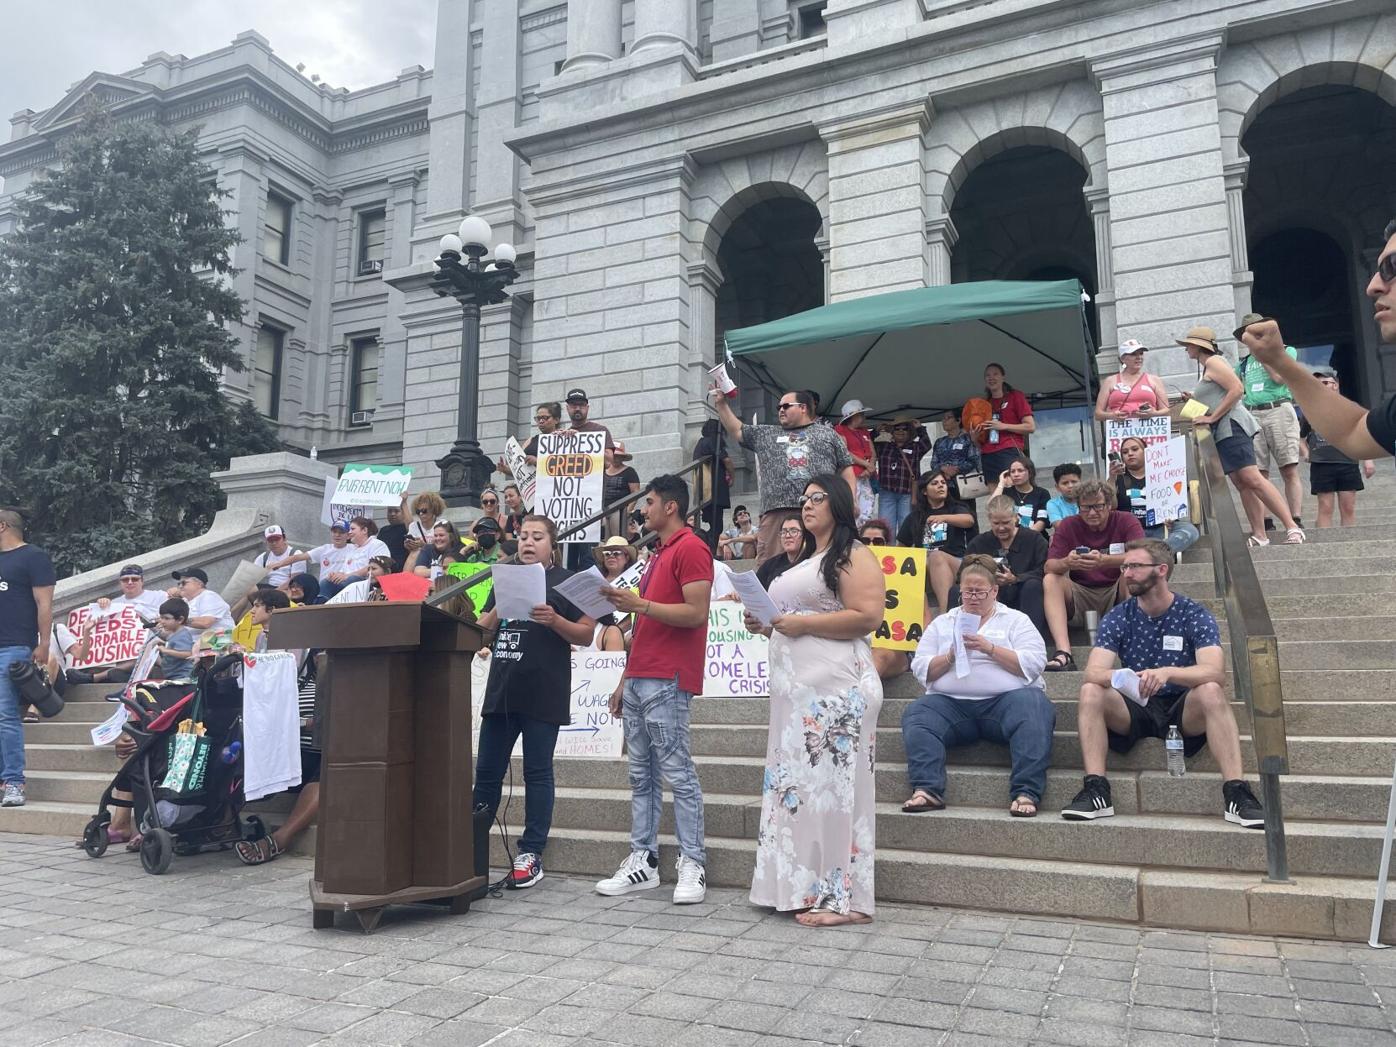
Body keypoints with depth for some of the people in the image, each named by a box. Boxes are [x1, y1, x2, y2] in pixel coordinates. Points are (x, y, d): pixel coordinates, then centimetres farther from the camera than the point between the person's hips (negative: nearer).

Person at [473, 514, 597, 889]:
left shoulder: (566, 581, 2)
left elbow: (586, 634, -3)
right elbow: (483, 630, 14)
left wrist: (554, 620, -20)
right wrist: (499, 610, -6)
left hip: (543, 695, -5)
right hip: (501, 689, 5)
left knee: (537, 772, 2)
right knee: (487, 770, 8)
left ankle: (531, 854, 8)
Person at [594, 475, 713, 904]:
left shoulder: (691, 548, -6)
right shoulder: (657, 554, 23)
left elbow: (696, 613, -17)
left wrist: (639, 603, -17)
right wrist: (625, 679, 20)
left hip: (666, 681, -9)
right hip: (639, 680, 9)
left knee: (677, 772, -6)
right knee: (641, 776, 9)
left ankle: (693, 866, 0)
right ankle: (642, 861, 14)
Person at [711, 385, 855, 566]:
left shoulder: (827, 434, 19)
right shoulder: (766, 434, 25)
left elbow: (846, 470, 15)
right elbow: (736, 431, 26)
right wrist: (721, 403, 18)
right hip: (776, 511, 2)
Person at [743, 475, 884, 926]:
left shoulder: (854, 556, -4)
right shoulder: (805, 562, 24)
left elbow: (868, 616, -17)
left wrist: (802, 623, -16)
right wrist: (767, 626, 12)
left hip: (835, 687, -9)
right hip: (795, 688, 9)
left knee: (832, 783, -8)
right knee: (797, 785, 8)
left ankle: (843, 897, -1)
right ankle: (806, 889, 15)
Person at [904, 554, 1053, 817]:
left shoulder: (1016, 620, 15)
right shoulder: (942, 623, 21)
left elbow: (1034, 664, -2)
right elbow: (920, 670, 11)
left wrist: (990, 648, -12)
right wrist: (951, 656, -7)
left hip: (1005, 700, -2)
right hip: (951, 703, 2)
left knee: (1034, 706, -33)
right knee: (915, 715, -26)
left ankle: (1026, 793, -37)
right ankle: (926, 790, -35)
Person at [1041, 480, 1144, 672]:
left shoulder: (1126, 522, -3)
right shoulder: (1068, 526, 0)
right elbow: (1048, 567, -10)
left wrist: (1104, 560, -40)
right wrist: (1066, 563, -35)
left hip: (1117, 594, -1)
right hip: (1080, 595, 2)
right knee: (1050, 580, -24)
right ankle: (1063, 653, -40)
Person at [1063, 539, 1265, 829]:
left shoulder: (1195, 615, -7)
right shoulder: (1117, 619, -1)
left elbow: (1215, 672, -23)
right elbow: (1093, 672, -15)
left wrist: (1168, 672, -43)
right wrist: (1118, 678, -39)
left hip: (1184, 711, -2)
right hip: (1135, 711, 2)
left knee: (1210, 691, -32)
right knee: (1090, 691, -26)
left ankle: (1236, 794, -31)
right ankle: (1095, 792, -28)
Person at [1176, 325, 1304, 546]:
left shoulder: (1214, 362, -4)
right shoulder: (1208, 367, 24)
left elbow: (1236, 389, -16)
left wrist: (1212, 417, -16)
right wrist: (1195, 400, 18)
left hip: (1231, 425, -10)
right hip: (1222, 432, 10)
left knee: (1251, 478, -18)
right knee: (1241, 484, 2)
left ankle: (1292, 527, -21)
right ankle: (1259, 536, -3)